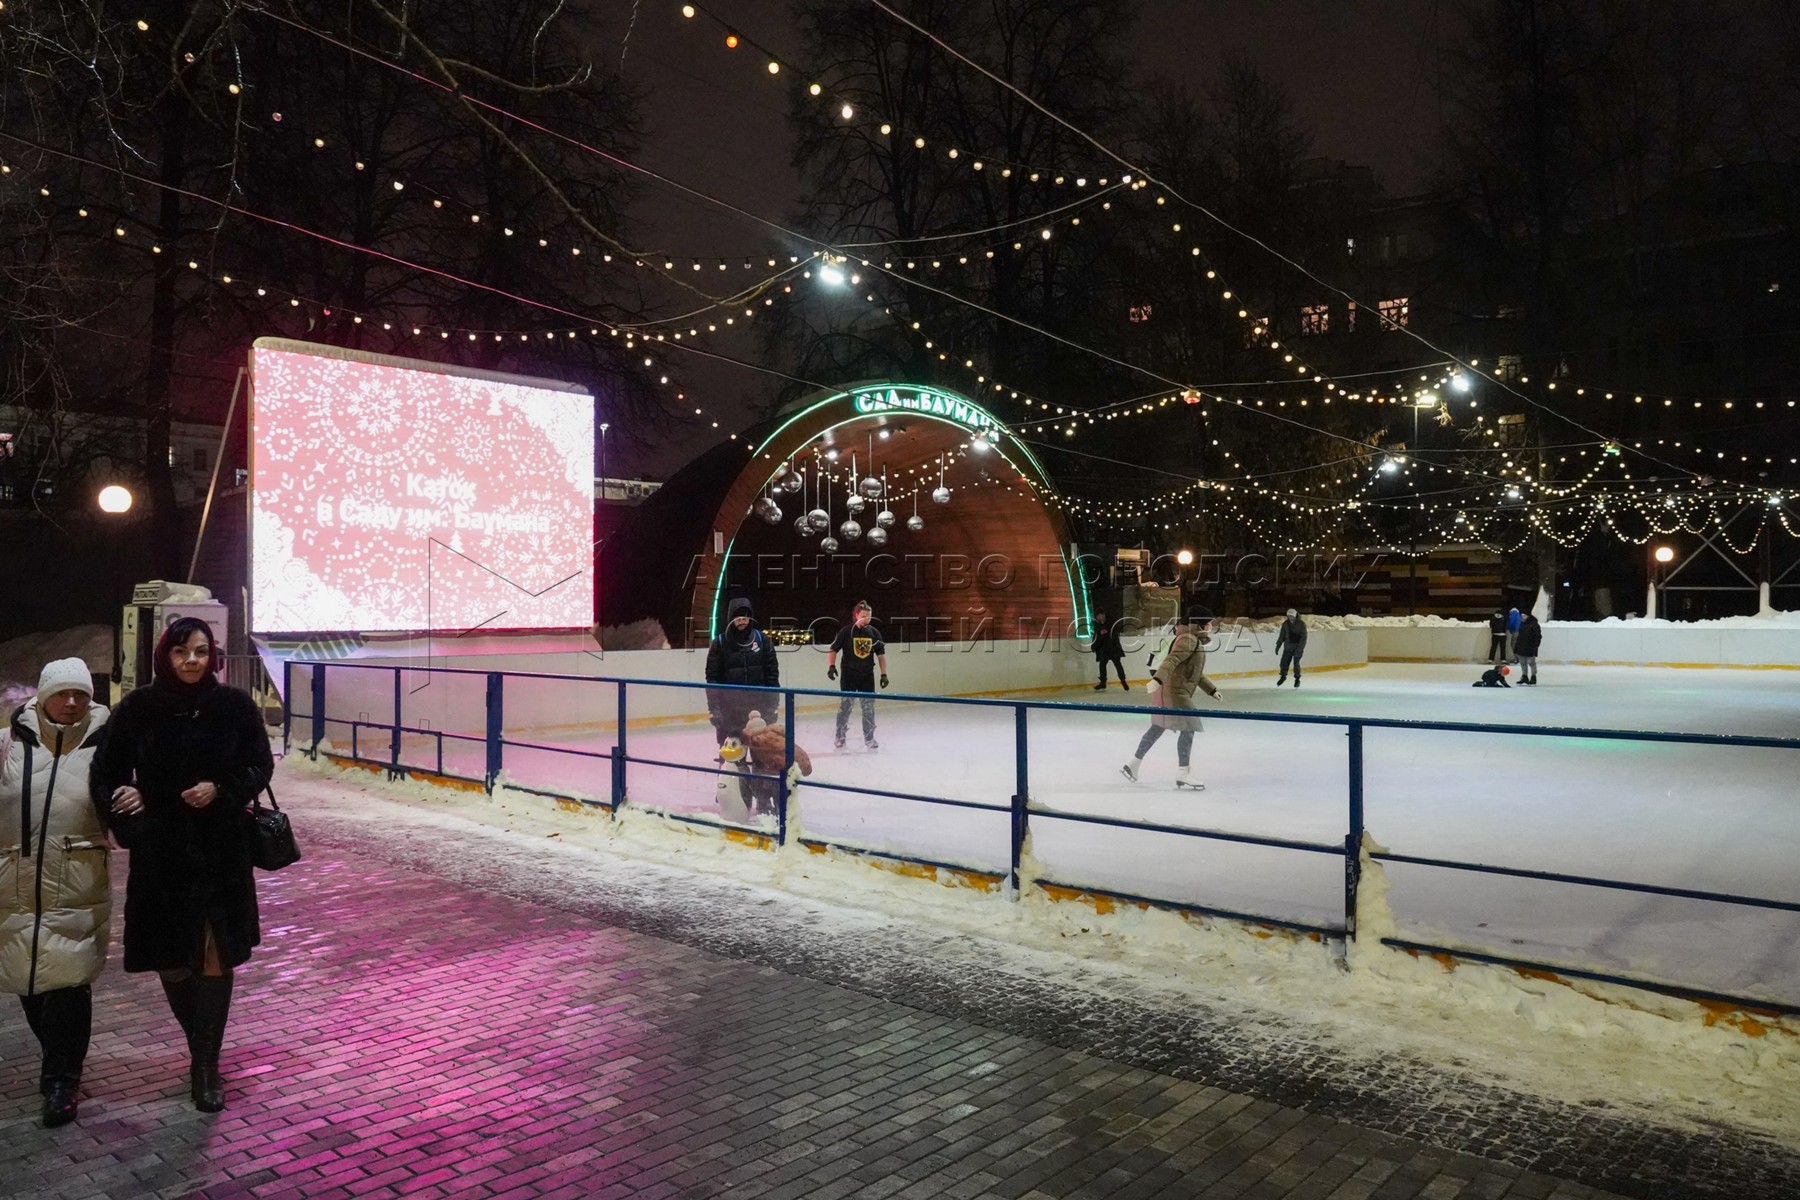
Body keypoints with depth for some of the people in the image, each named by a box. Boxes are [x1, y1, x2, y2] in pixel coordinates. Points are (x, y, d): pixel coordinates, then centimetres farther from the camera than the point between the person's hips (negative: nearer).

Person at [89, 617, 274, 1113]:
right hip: (160, 853, 1)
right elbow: (105, 773, 4)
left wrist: (221, 789, -13)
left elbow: (260, 766, 3)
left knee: (216, 957, -1)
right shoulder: (138, 709, -3)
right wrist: (122, 813, -10)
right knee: (170, 959, 9)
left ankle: (206, 1065, 11)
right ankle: (203, 1054, 32)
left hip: (221, 853, -1)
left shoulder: (235, 707, -4)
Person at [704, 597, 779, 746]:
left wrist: (773, 701, -1)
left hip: (758, 703, 1)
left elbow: (772, 671, 3)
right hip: (730, 706, -1)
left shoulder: (762, 639, 1)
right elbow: (712, 675, -2)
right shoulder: (720, 642, -3)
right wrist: (714, 707, -6)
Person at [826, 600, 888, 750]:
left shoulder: (873, 632, 2)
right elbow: (833, 649, -3)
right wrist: (831, 666, -16)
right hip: (849, 675, -3)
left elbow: (881, 654, 8)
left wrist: (884, 674, 5)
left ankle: (869, 739, 16)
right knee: (845, 705, -1)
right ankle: (840, 738, 12)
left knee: (869, 707, 5)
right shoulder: (846, 631, -7)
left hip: (867, 675, 3)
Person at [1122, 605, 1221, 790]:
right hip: (1174, 692, -11)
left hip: (1176, 691, 11)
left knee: (1157, 727, 18)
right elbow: (1171, 661, -31)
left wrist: (1211, 690, 32)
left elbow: (1195, 672, 27)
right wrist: (1157, 680, -44)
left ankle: (1134, 764, 27)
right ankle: (1183, 774, -6)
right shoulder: (1189, 639, -16)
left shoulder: (1196, 641, 17)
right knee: (1188, 728, -9)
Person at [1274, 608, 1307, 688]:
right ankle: (1283, 676, 26)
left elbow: (1303, 637, -11)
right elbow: (1282, 636, 10)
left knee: (1296, 663, -9)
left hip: (1298, 646, -3)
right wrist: (1278, 646, 8)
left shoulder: (1301, 624, -9)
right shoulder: (1285, 624, 2)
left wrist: (1300, 648, -19)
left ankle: (1297, 679, 10)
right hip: (1288, 647, 3)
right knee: (1284, 662, 1)